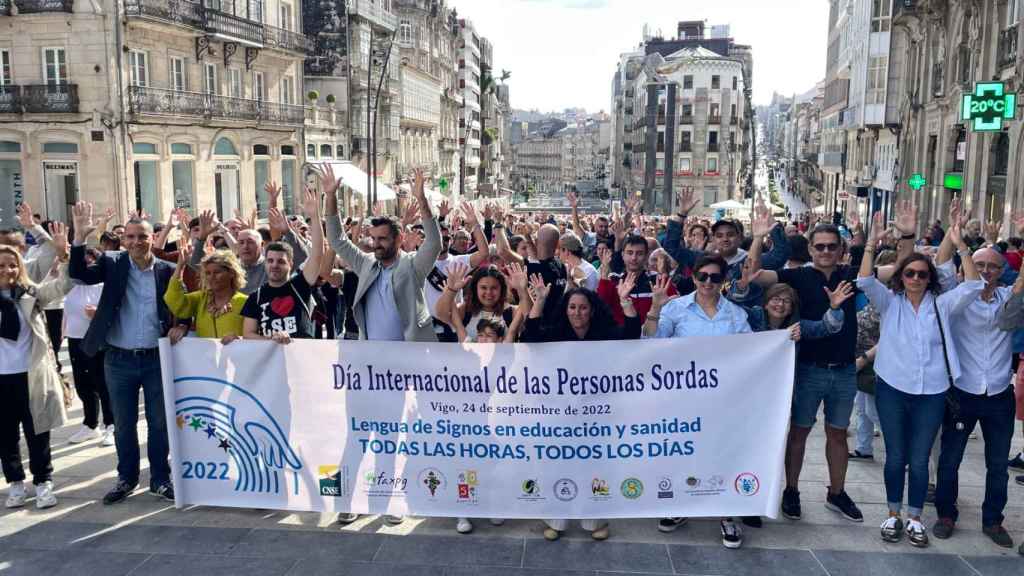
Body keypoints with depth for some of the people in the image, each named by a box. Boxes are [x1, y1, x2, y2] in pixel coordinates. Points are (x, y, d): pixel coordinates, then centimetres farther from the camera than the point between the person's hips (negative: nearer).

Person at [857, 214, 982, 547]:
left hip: (931, 394, 1)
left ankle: (915, 518, 23)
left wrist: (961, 247, -18)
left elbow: (972, 287, -10)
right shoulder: (889, 302, 1)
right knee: (895, 457, 10)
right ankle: (894, 515, 25)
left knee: (919, 460, 8)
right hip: (892, 389, 0)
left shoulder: (942, 305, 3)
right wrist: (872, 244, -24)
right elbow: (865, 282, -14)